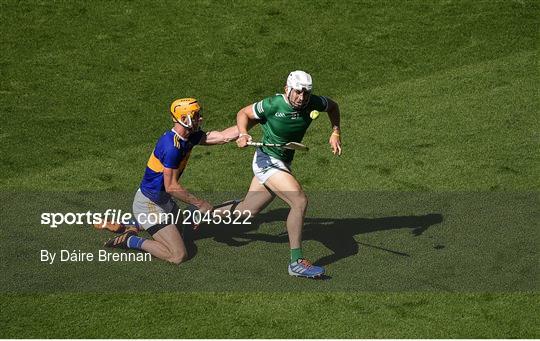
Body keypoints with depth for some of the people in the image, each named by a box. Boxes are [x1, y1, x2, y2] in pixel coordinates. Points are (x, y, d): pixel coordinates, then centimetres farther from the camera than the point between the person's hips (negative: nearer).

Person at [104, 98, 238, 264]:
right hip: (149, 205, -10)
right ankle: (131, 241, -5)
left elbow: (222, 136, 2)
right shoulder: (172, 146, -28)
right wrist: (200, 204, -19)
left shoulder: (190, 137, 0)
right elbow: (171, 187, -25)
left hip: (163, 201, 10)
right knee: (179, 256, -16)